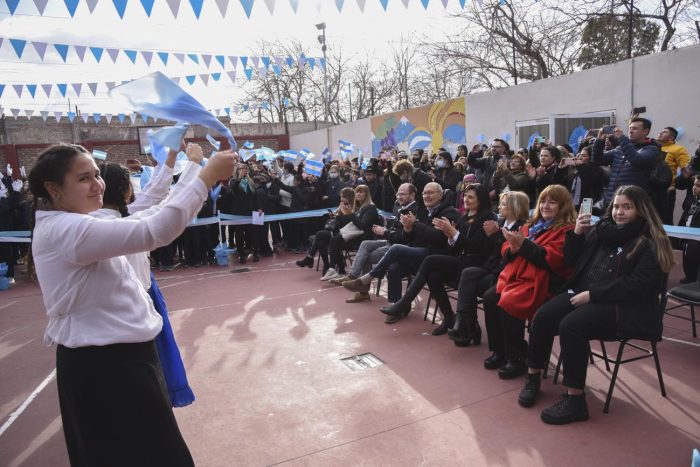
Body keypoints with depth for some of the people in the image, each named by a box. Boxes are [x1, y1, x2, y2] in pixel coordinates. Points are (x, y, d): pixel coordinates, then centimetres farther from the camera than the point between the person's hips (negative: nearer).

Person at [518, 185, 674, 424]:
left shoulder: (650, 244, -4)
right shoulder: (602, 230, 14)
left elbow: (638, 285, -15)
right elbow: (572, 261, 18)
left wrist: (592, 294, -19)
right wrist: (576, 234, 0)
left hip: (624, 306, -6)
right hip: (583, 292, 6)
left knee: (570, 326, -31)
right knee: (543, 317, -18)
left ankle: (575, 399, -20)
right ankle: (533, 377, -2)